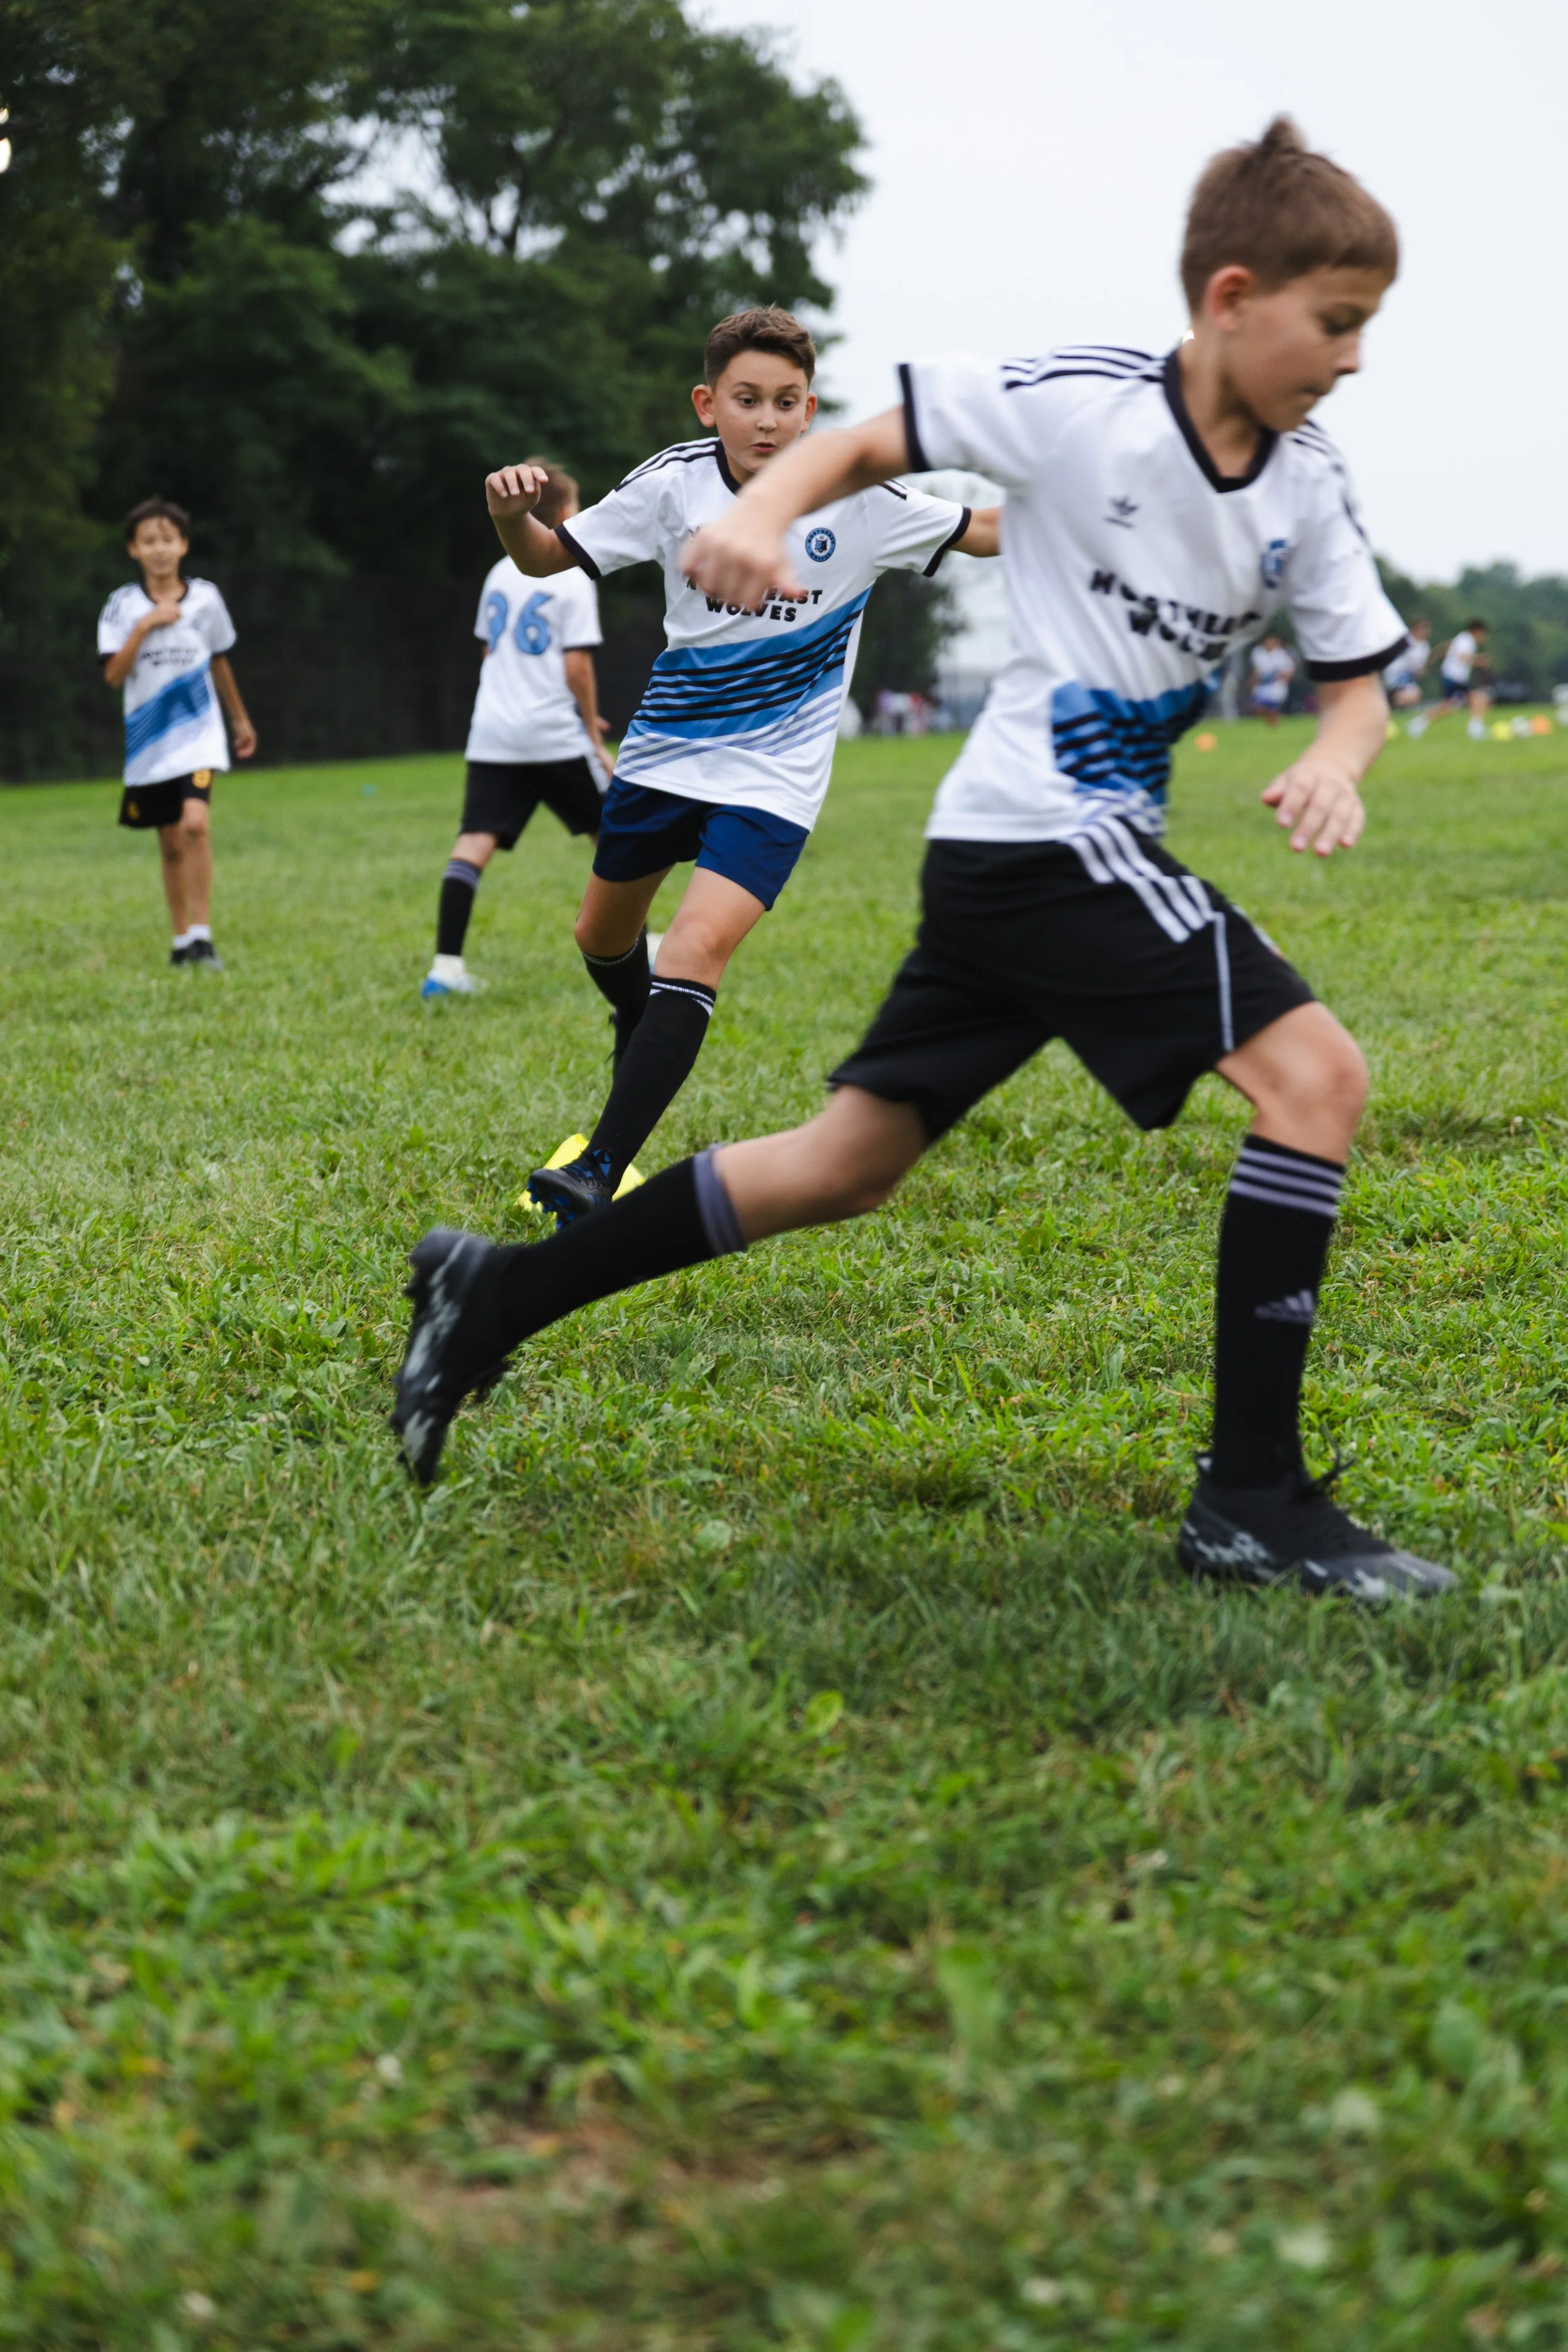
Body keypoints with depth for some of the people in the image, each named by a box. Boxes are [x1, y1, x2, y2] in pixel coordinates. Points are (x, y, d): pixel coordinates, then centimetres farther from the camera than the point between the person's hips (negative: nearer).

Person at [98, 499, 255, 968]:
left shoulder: (206, 599, 0)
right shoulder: (122, 606, -3)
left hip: (197, 735, -1)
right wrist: (144, 626, -20)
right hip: (149, 743, 1)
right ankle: (181, 940, 23)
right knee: (171, 845, 9)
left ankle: (202, 936, -17)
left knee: (195, 824, -21)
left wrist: (241, 720, 23)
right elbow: (113, 675, -12)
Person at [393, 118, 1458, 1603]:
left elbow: (1360, 683, 12)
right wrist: (759, 513, -22)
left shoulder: (1306, 489, 7)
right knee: (1314, 1076, -16)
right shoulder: (1083, 405, -11)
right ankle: (1253, 1499, -13)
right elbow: (867, 442, -3)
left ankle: (496, 1297, 21)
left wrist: (1337, 759, -10)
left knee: (846, 1167, 12)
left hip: (1007, 864, 8)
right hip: (1046, 831, -8)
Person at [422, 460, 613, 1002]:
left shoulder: (499, 574, 14)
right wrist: (593, 734, 0)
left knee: (474, 842, -6)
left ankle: (446, 966, -17)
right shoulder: (572, 580, -5)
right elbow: (576, 666, -11)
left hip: (491, 735, 5)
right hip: (555, 737, -5)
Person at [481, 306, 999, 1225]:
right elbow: (547, 558, 0)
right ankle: (647, 1047, 55)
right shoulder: (675, 483, -9)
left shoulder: (859, 499, -13)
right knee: (605, 938, 20)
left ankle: (601, 1175, -25)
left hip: (770, 777, -4)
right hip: (666, 749, 4)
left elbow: (992, 531, -1)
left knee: (699, 946, -23)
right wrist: (512, 515, -21)